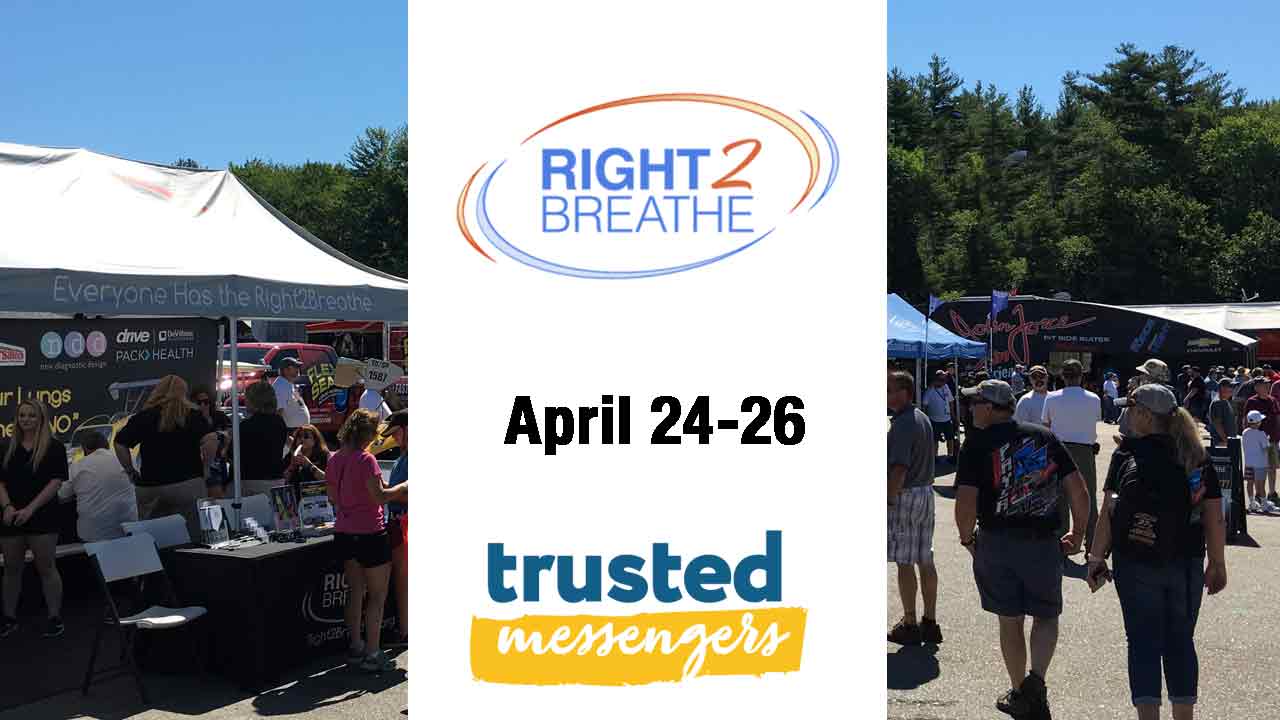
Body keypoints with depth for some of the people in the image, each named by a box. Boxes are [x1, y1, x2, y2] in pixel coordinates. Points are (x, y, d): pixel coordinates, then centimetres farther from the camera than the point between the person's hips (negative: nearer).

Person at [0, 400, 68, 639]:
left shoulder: (54, 447, -2)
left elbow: (56, 482, -9)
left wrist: (30, 509, -17)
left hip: (42, 517, -4)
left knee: (46, 568, -1)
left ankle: (55, 617, 5)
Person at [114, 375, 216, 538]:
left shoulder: (144, 417, 5)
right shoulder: (193, 415, 1)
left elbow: (120, 444, 4)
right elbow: (211, 439, -12)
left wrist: (131, 473, 11)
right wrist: (204, 467, 1)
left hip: (150, 487, 1)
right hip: (188, 484, -1)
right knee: (193, 537, 5)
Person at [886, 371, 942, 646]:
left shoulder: (902, 424, -19)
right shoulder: (924, 418, 12)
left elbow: (899, 469, -25)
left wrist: (887, 500, -19)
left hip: (904, 496, -9)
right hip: (926, 492, 9)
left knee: (904, 563, 0)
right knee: (926, 561, 12)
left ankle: (909, 625, 7)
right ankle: (930, 623, 19)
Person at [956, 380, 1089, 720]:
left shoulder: (977, 445, -8)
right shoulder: (1045, 437, 2)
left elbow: (966, 502, -17)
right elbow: (1078, 490, -1)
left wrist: (967, 538, 0)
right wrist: (1078, 533, 11)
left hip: (995, 542, -2)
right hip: (1043, 542, 2)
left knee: (1010, 620, 13)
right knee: (1046, 616, 18)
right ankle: (1036, 680, -3)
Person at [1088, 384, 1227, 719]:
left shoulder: (1127, 455, -8)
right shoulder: (1198, 458, 2)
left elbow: (1110, 511, -10)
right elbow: (1214, 518, 3)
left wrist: (1097, 557, -5)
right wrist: (1218, 564, 12)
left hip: (1136, 565, -3)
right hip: (1187, 566, 3)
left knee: (1144, 642, 4)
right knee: (1181, 642, 15)